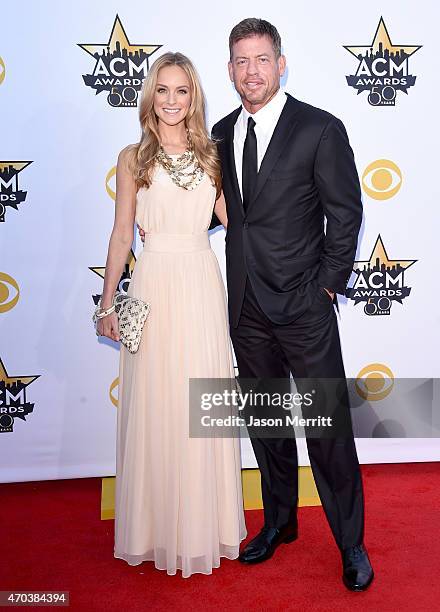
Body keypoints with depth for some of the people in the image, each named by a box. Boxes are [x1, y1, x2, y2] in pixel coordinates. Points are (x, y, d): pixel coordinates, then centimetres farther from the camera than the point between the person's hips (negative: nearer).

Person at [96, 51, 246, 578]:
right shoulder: (132, 158, 4)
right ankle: (156, 526, 23)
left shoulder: (210, 154, 10)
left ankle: (204, 522, 26)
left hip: (203, 284, 2)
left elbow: (232, 219, 11)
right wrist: (108, 303, 1)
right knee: (154, 406, 4)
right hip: (154, 284, -2)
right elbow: (121, 235, 3)